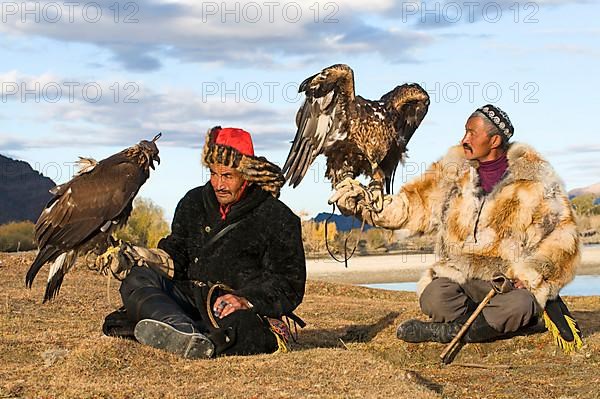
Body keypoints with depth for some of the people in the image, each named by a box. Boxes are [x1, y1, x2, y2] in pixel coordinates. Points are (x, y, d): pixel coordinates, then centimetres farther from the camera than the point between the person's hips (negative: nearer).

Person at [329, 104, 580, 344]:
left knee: (520, 306, -37)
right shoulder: (453, 170, 10)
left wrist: (533, 270, -12)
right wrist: (364, 203, -4)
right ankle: (500, 323, -9)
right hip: (461, 276, 2)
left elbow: (563, 232, 2)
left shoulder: (534, 177, 1)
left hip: (513, 280, -2)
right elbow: (414, 205, 9)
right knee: (434, 298, -31)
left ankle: (444, 331, -17)